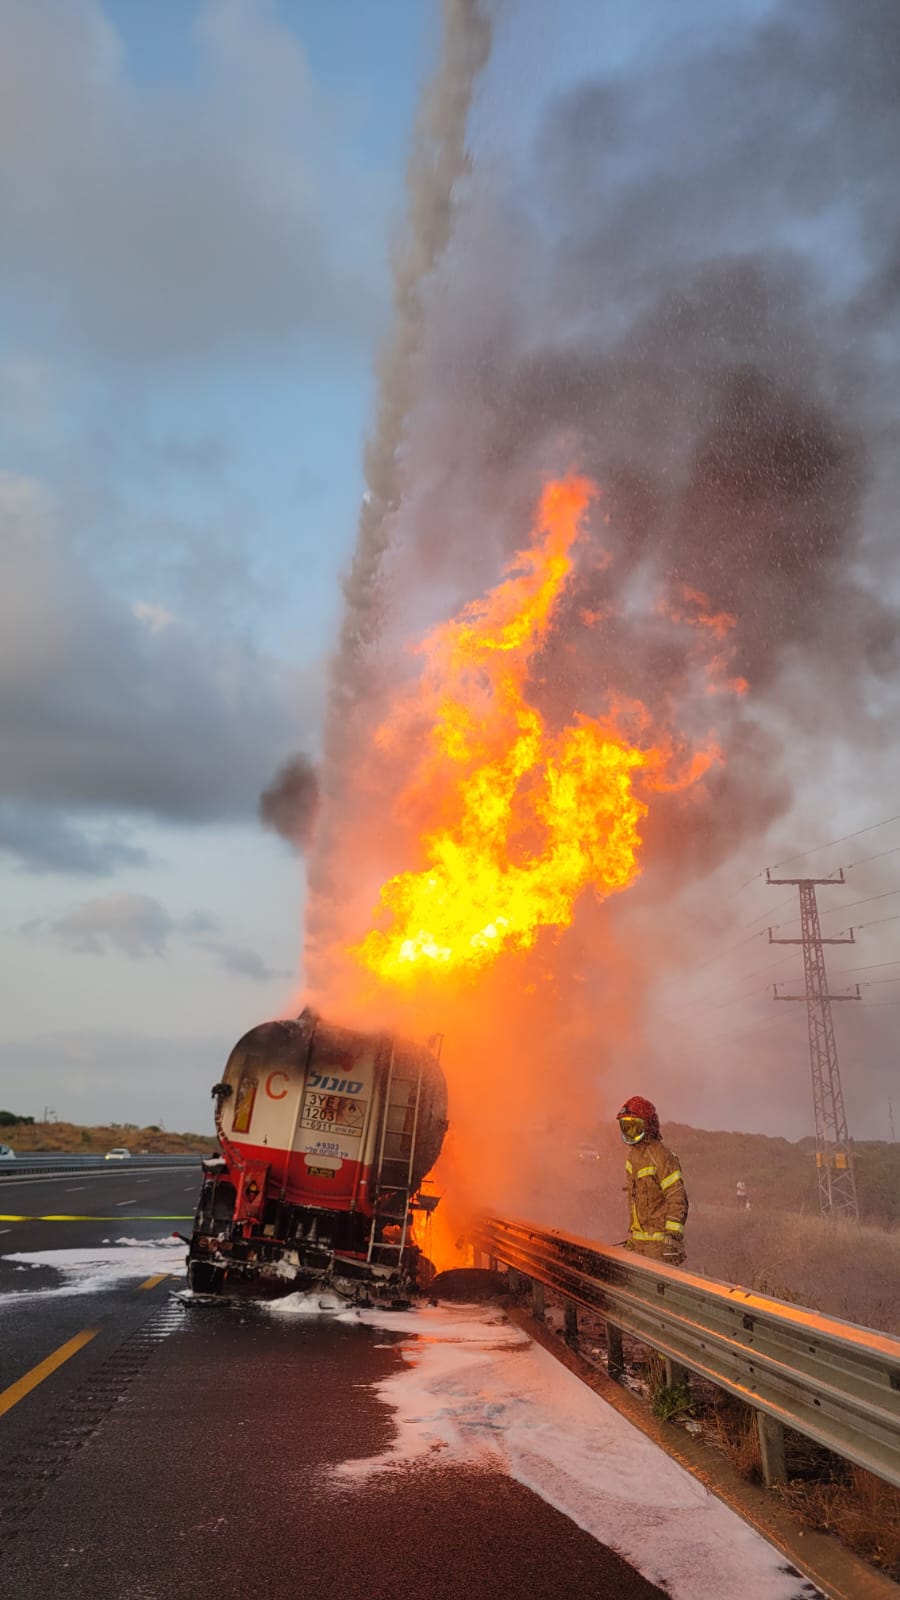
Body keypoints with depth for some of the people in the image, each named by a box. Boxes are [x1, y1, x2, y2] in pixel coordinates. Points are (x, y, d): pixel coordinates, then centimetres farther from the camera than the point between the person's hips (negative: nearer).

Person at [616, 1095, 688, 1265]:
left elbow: (678, 1198, -18)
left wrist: (673, 1236, -21)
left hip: (659, 1240, -8)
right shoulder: (634, 1155, 12)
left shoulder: (661, 1155, -16)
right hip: (640, 1239, 8)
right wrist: (631, 1233, 22)